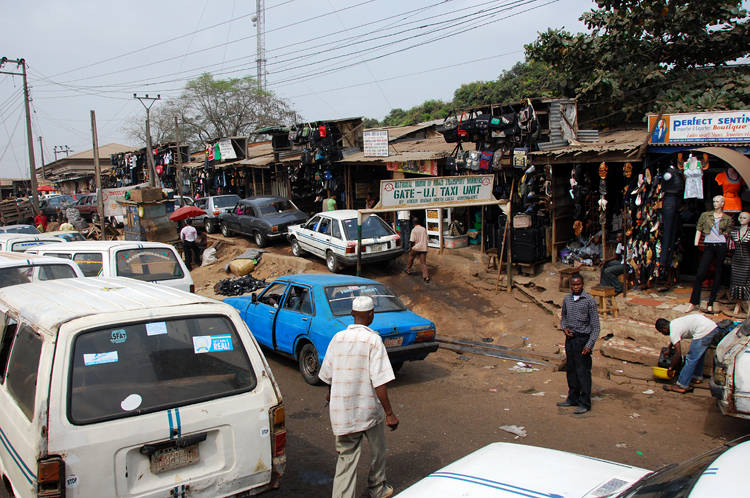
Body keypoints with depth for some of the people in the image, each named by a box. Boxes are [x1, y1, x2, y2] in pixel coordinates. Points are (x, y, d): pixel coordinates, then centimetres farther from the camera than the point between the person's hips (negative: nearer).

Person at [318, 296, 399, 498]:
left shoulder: (338, 338, -1)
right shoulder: (373, 339, -14)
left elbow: (327, 375, 7)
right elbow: (379, 382, -20)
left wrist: (331, 394, 28)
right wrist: (389, 413, -15)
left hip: (342, 411, 3)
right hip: (370, 409, -3)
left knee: (346, 457, 10)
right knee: (377, 451, 21)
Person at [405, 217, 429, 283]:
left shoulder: (414, 230, -7)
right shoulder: (424, 229, 8)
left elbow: (412, 241, -11)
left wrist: (410, 247, 5)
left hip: (416, 248, -4)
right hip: (424, 248, 4)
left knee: (411, 258, 22)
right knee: (423, 262, 1)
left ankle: (408, 270, 35)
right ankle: (426, 276, -11)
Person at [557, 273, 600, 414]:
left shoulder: (589, 300, -10)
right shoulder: (567, 299, 6)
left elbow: (595, 325, -9)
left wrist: (589, 344, -16)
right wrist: (564, 328, 0)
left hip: (582, 339, -6)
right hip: (570, 338, 6)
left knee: (583, 371, -2)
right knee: (571, 370, 13)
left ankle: (585, 403, 7)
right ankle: (573, 398, 26)